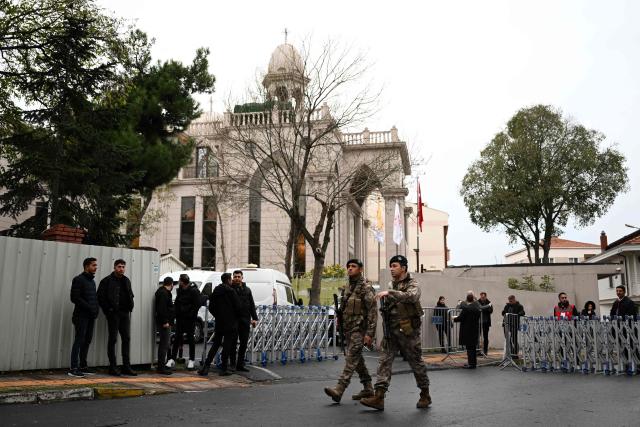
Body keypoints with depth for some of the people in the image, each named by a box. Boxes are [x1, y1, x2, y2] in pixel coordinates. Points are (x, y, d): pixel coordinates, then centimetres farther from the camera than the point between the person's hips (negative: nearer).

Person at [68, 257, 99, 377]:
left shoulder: (92, 281, 19)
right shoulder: (78, 280, -6)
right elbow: (75, 298, -15)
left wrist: (95, 309, 3)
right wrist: (89, 307, -17)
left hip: (91, 316, 8)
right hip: (81, 316, -8)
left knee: (87, 341, 9)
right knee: (79, 340, -9)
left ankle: (83, 366, 15)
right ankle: (73, 369, -8)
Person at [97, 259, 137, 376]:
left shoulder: (126, 281, 15)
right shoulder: (107, 281, -4)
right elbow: (100, 297, -8)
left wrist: (130, 307, 8)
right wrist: (108, 310, -13)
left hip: (125, 313, 6)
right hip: (113, 314, -6)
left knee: (126, 339, 6)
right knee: (113, 339, -1)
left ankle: (126, 366, 11)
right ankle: (112, 367, 5)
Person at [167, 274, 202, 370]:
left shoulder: (194, 291, -13)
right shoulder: (180, 290, 9)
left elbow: (198, 304, -14)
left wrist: (191, 314, -16)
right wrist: (177, 312, 6)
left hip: (189, 319, -6)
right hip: (180, 317, 6)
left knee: (190, 338, 3)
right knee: (177, 337, 4)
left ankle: (192, 360, 11)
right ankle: (172, 359, 8)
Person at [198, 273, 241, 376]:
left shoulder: (215, 291, 9)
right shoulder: (231, 291, -11)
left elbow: (211, 307, 12)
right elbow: (237, 306, -12)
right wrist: (236, 316, 6)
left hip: (219, 323, 6)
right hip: (230, 324, -6)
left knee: (215, 345, 12)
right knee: (227, 346, 0)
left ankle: (206, 367, 4)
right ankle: (224, 369, 3)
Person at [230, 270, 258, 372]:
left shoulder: (247, 290, 14)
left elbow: (252, 305, 15)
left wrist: (254, 318, 7)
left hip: (245, 320, 4)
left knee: (244, 343, 5)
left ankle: (240, 364, 12)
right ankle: (232, 363, 13)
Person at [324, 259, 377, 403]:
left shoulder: (366, 287, -11)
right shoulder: (347, 288, 14)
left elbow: (373, 311, -15)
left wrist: (370, 333, -20)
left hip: (359, 329, -9)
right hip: (348, 329, 9)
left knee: (351, 359, -13)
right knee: (358, 359, 13)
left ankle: (339, 390, -20)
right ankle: (368, 388, 23)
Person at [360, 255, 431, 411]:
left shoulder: (412, 284, -7)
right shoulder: (391, 285, 14)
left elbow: (411, 296, -31)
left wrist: (389, 293, -37)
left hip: (408, 330, -6)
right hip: (391, 330, 6)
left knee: (416, 361, 4)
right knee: (384, 360, -4)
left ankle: (425, 395, 21)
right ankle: (379, 397, -8)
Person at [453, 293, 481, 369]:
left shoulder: (466, 308, -20)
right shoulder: (477, 306, 2)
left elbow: (460, 318, -16)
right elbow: (477, 317, 12)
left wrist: (454, 318, 5)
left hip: (467, 330, -7)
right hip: (475, 329, 7)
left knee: (469, 347, -1)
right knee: (473, 346, 17)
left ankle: (471, 364, 2)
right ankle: (473, 362, 25)